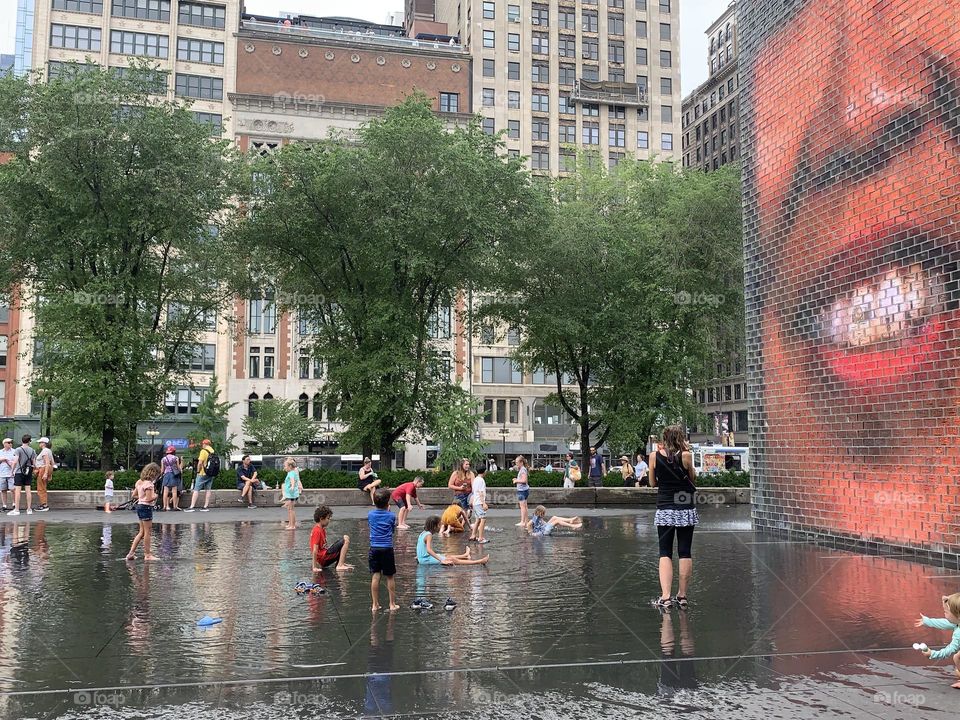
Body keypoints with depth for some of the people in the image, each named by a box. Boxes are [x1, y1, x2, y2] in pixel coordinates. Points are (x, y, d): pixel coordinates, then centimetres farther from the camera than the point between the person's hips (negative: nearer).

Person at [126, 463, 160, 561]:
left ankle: (131, 552, 14)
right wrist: (155, 496, -5)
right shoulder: (149, 484, -19)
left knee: (141, 532, 16)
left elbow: (134, 494, 19)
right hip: (146, 507, -9)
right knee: (147, 532, -1)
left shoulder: (139, 482, 10)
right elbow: (149, 499, -23)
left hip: (139, 505, 9)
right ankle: (147, 555, 5)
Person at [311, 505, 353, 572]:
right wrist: (315, 567, -22)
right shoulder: (317, 531, -15)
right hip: (323, 557, -10)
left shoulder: (322, 529, 16)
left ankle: (339, 565, 9)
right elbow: (315, 550, -20)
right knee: (346, 539, -14)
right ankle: (340, 565, -19)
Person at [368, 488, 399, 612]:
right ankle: (392, 604, 12)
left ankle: (375, 604, 7)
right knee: (390, 577, 7)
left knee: (375, 576, 4)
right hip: (387, 549, -2)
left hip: (374, 549, 2)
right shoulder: (391, 516, -6)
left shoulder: (370, 515, 0)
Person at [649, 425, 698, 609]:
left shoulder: (655, 456, -4)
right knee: (685, 553, 9)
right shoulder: (685, 455, -9)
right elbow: (693, 478, 6)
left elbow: (653, 483, 6)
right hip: (686, 510, 0)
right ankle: (682, 596, 15)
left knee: (665, 553, 3)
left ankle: (665, 596, -10)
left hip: (664, 510, 1)